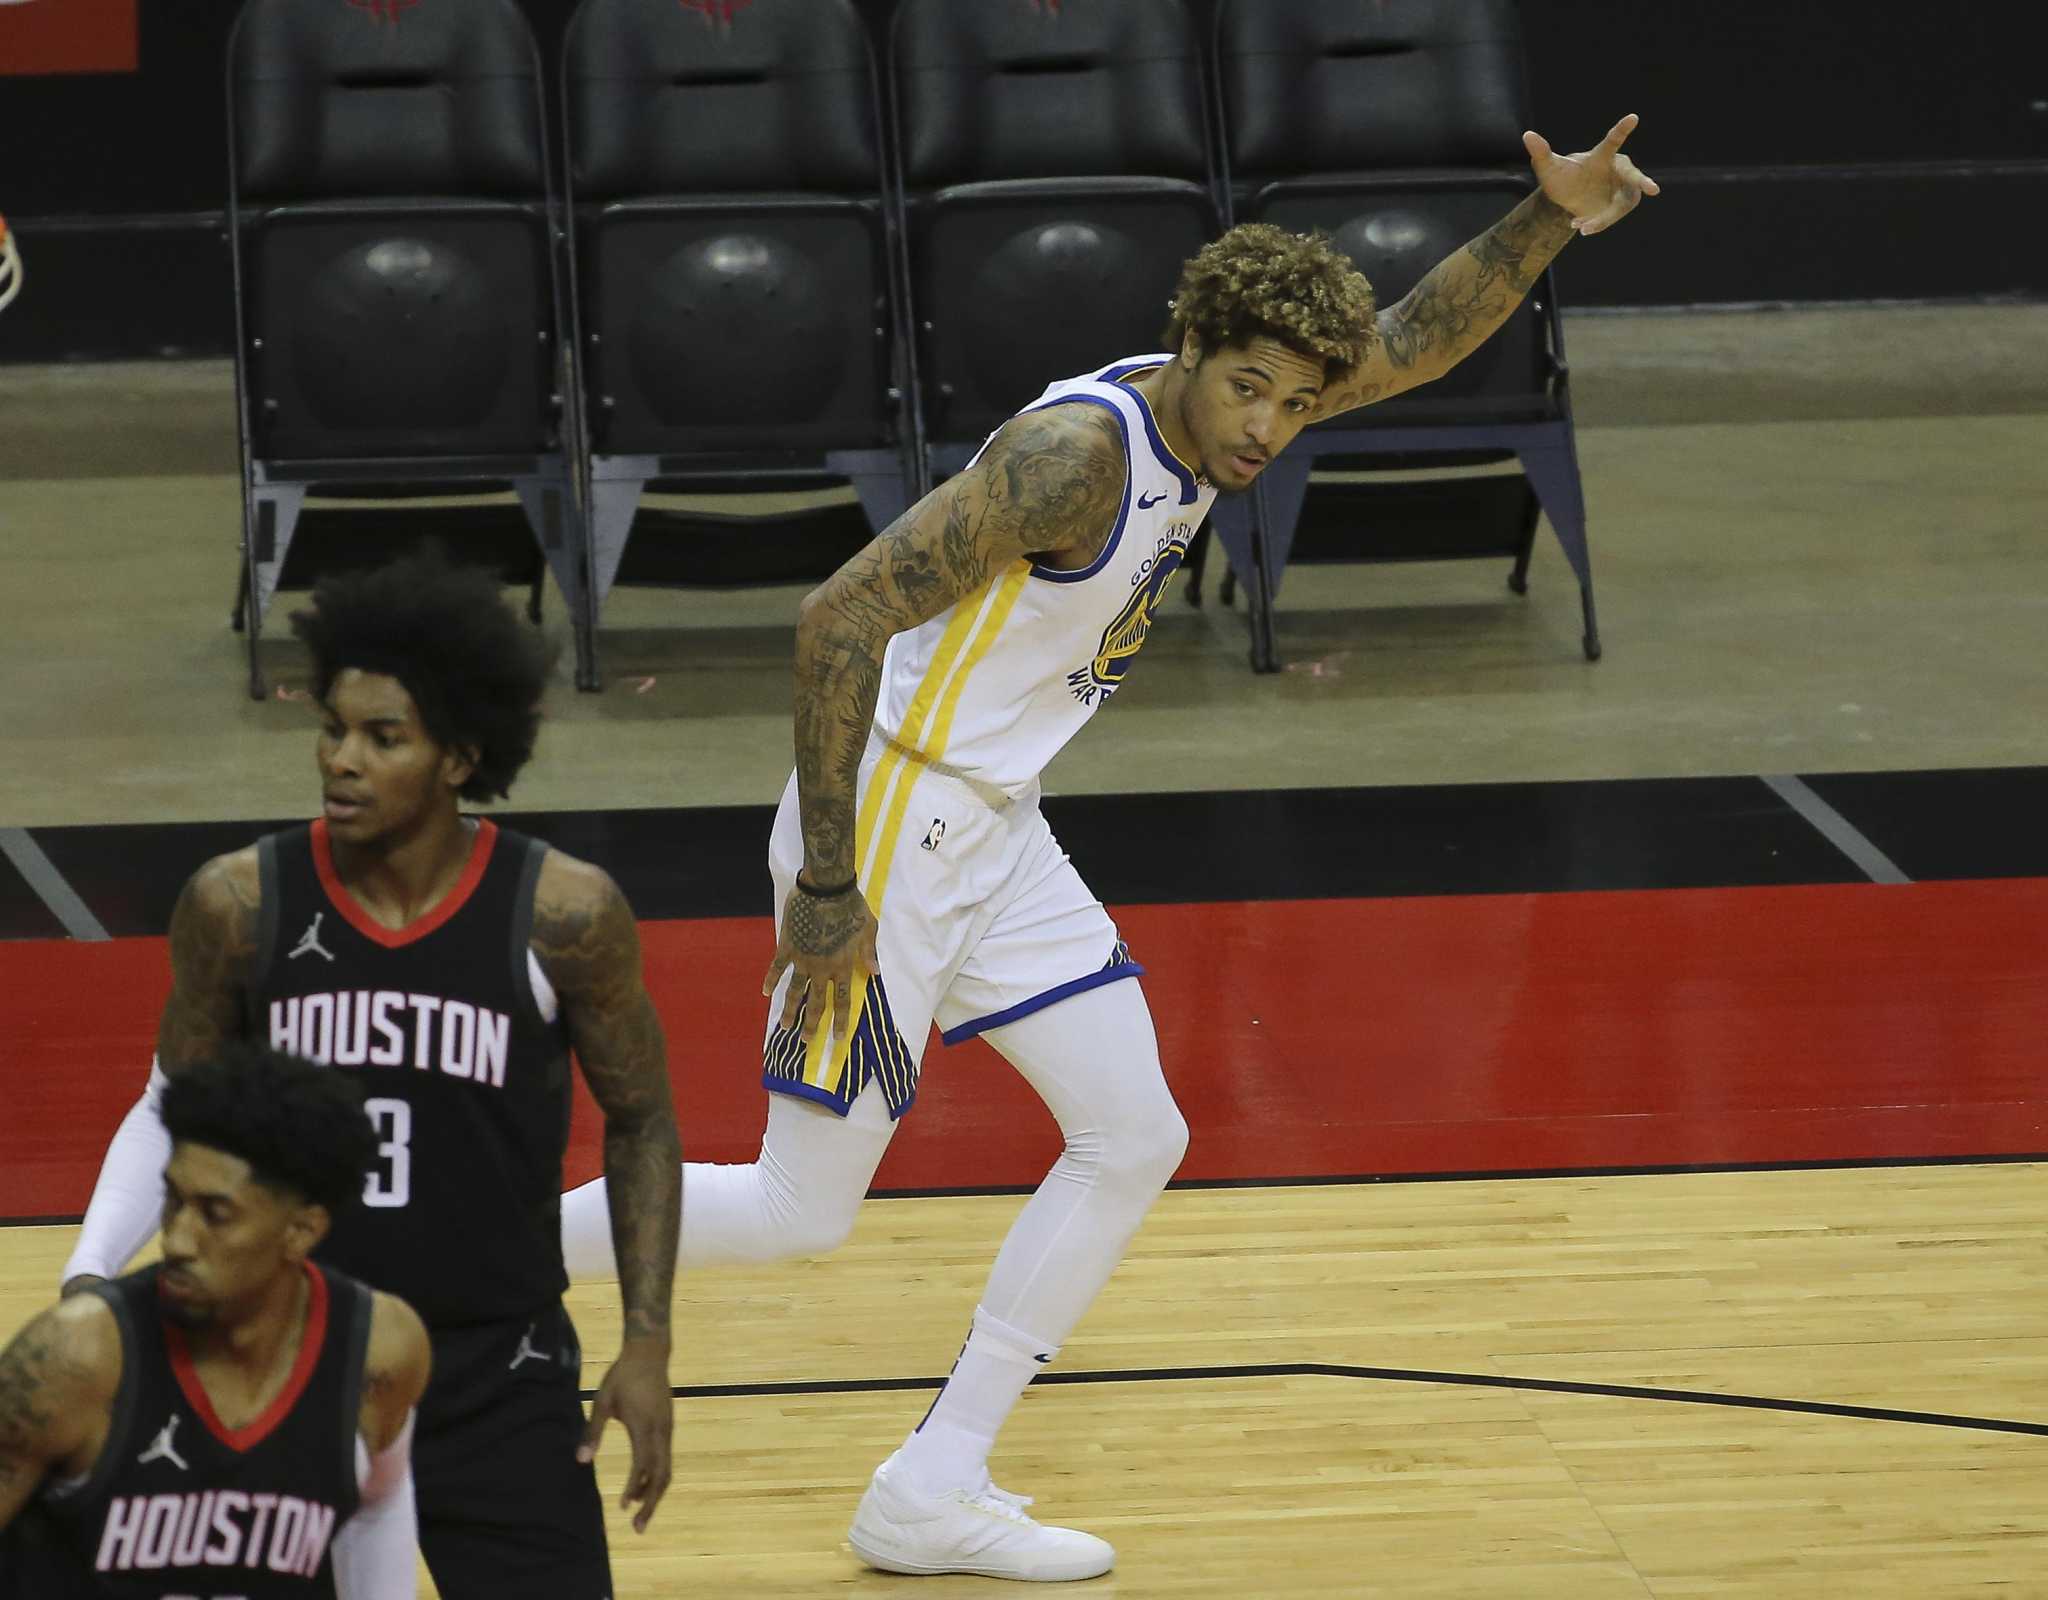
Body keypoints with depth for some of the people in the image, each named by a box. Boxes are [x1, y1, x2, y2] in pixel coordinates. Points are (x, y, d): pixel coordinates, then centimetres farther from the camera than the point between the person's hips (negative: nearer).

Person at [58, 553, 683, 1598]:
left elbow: (640, 1127, 3)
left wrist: (647, 1343, -3)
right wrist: (90, 1273, -8)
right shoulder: (239, 906, -8)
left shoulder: (561, 915, -11)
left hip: (499, 1373, -1)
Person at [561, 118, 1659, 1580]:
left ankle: (932, 1497, 13)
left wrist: (1548, 222, -2)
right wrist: (825, 885, -26)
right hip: (889, 819, -9)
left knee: (1135, 1141, 6)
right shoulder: (1081, 449, -25)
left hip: (996, 831, 9)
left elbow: (1409, 346, 15)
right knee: (801, 1212, -4)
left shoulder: (1208, 412, 2)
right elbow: (840, 617, -27)